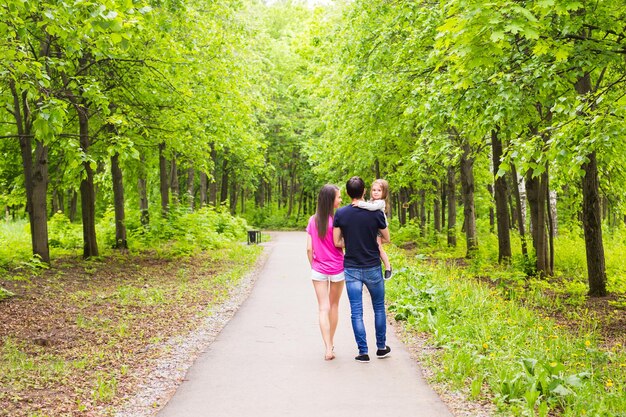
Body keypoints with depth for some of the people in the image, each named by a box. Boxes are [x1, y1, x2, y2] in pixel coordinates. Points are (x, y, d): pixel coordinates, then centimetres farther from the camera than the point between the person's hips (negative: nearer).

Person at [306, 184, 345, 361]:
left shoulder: (313, 220, -2)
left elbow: (309, 249, -1)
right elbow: (342, 245, -13)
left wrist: (313, 266, 10)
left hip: (318, 270, 2)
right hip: (337, 269, -2)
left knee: (323, 308, 0)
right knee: (334, 305, 17)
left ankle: (328, 348, -11)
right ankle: (331, 343, 29)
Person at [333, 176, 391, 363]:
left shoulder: (340, 213, -7)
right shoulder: (375, 213, -9)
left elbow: (337, 242, -5)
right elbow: (386, 239, 1)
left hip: (351, 269, 0)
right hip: (373, 268, 0)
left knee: (356, 312, 4)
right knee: (379, 308, 16)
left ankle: (363, 352, 4)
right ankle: (381, 347, 24)